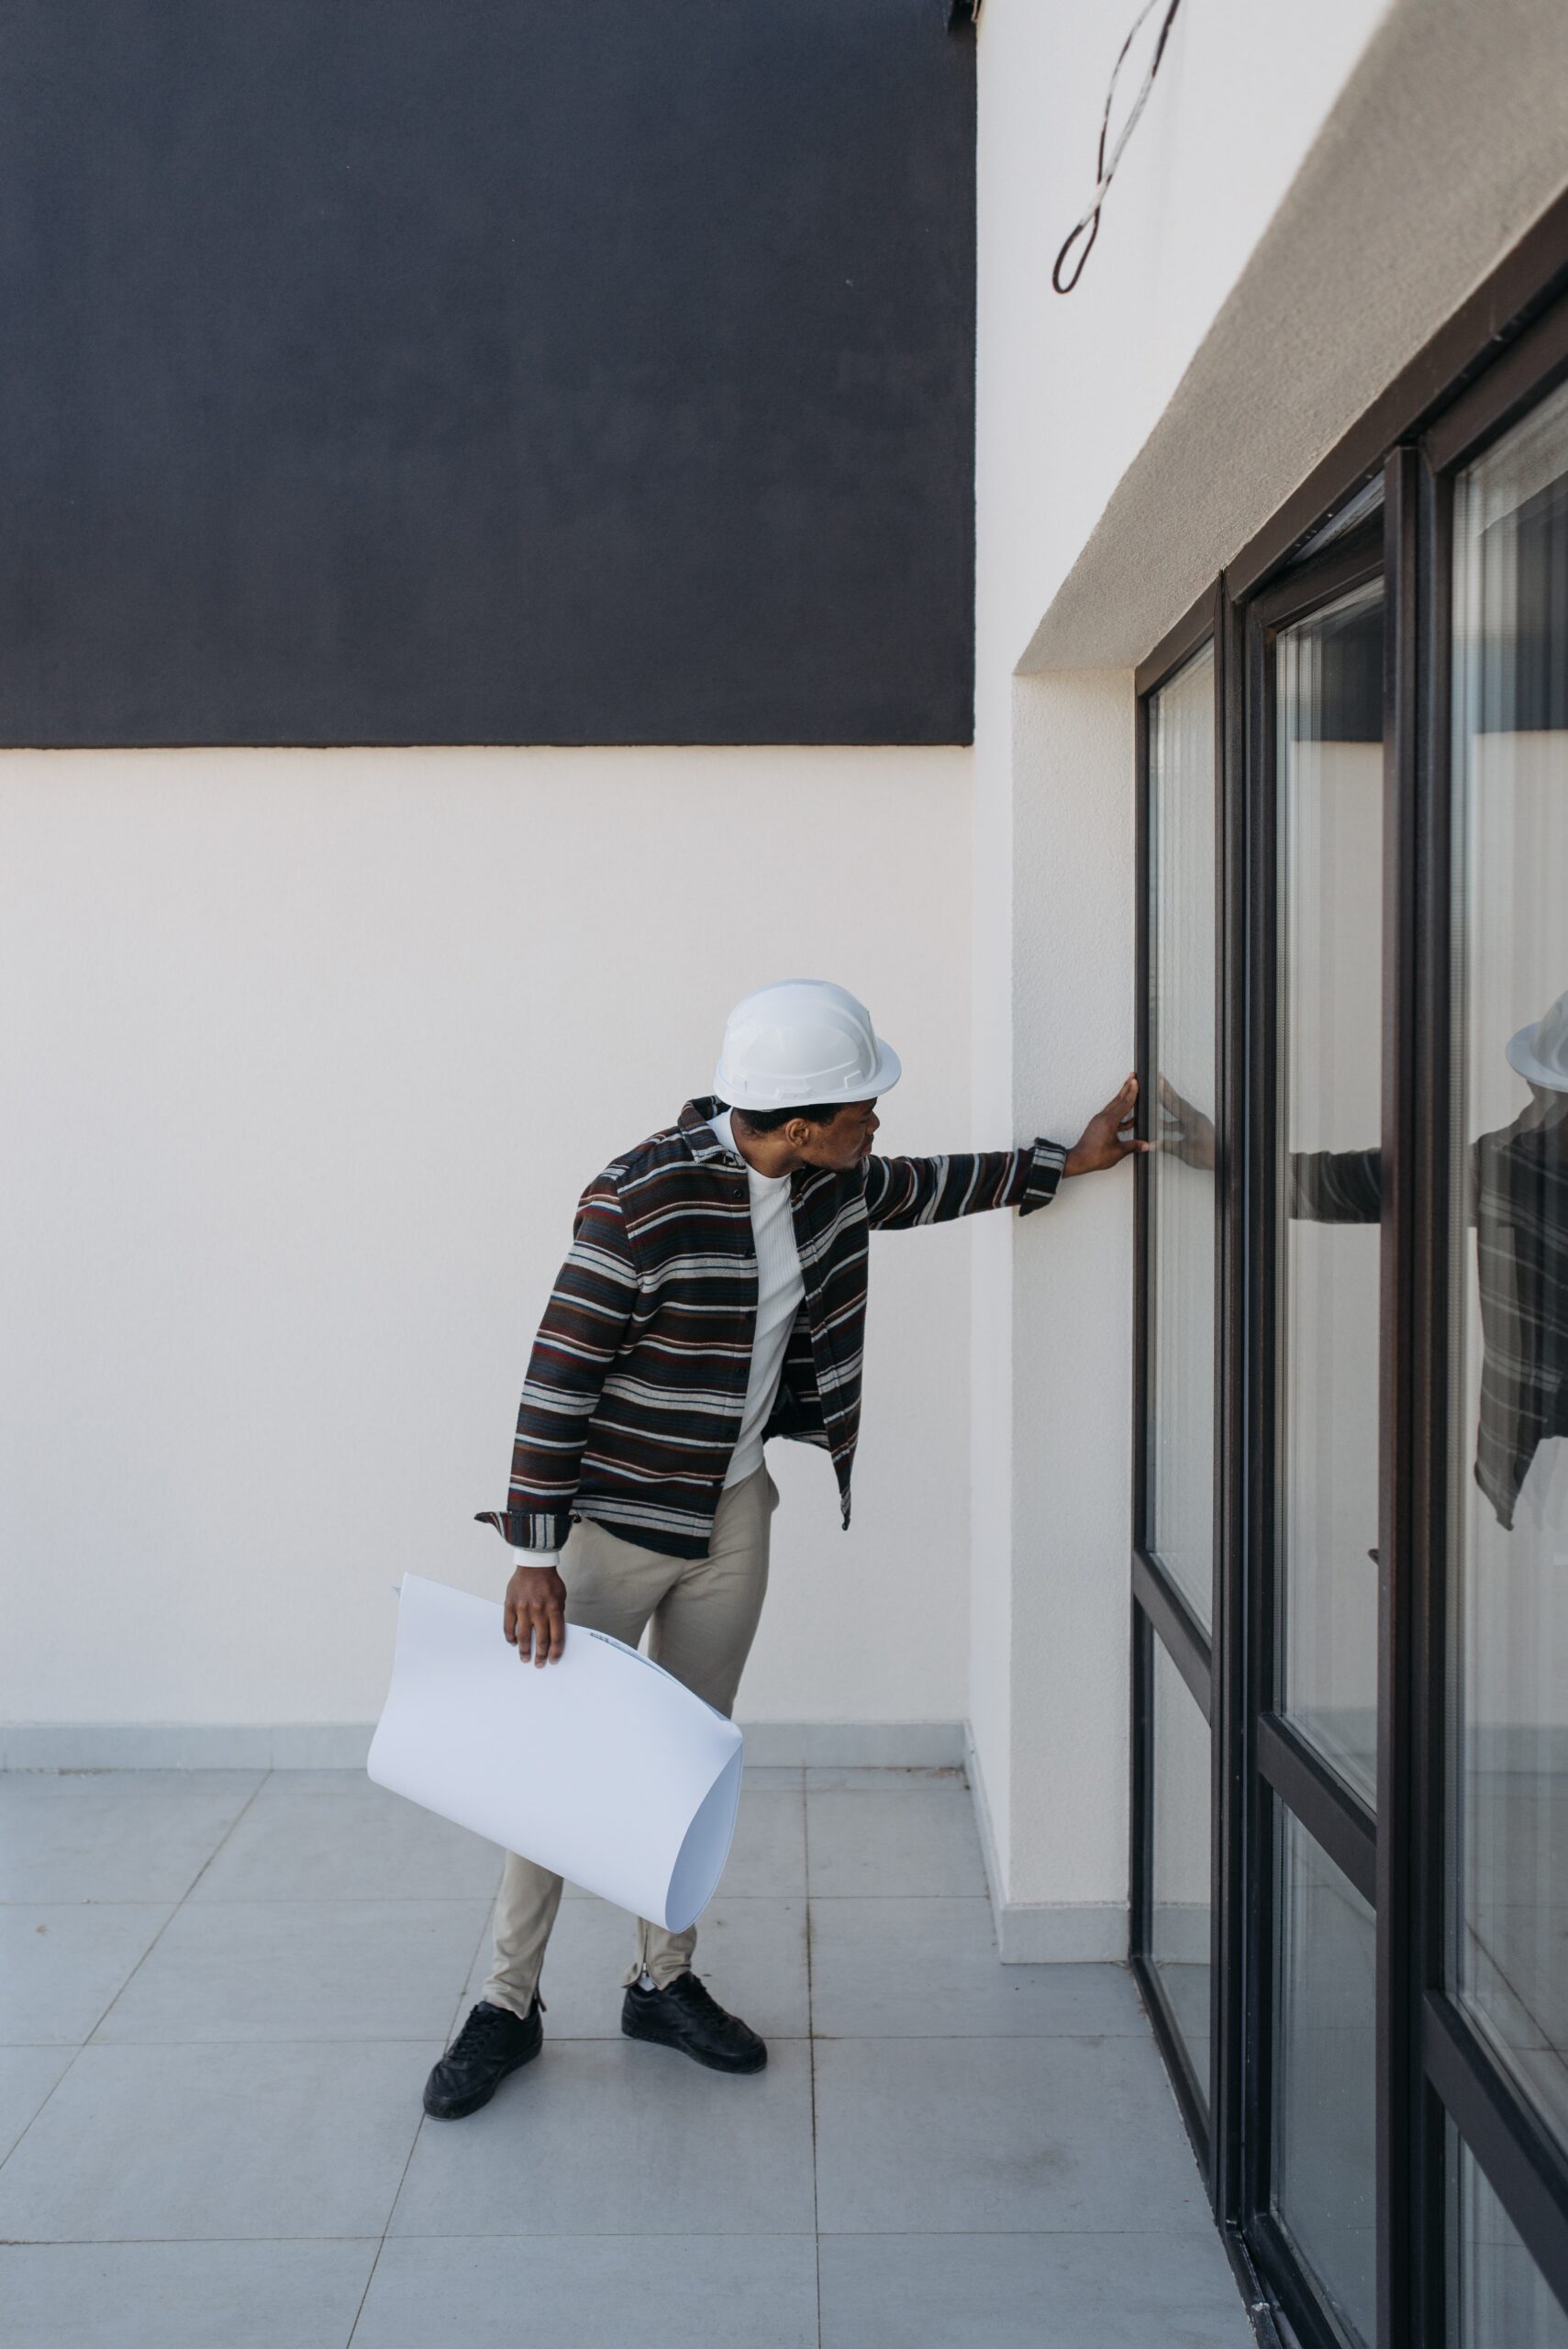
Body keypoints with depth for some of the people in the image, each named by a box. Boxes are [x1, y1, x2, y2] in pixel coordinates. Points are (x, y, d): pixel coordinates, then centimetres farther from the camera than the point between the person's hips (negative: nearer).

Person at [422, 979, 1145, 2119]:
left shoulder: (825, 1181, -3)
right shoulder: (642, 1200, -26)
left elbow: (916, 1188, 20)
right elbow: (559, 1377, -22)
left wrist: (1060, 1162, 18)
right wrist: (534, 1556, -21)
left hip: (734, 1513, 7)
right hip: (614, 1520, -6)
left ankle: (664, 1982, 32)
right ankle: (508, 2006, 20)